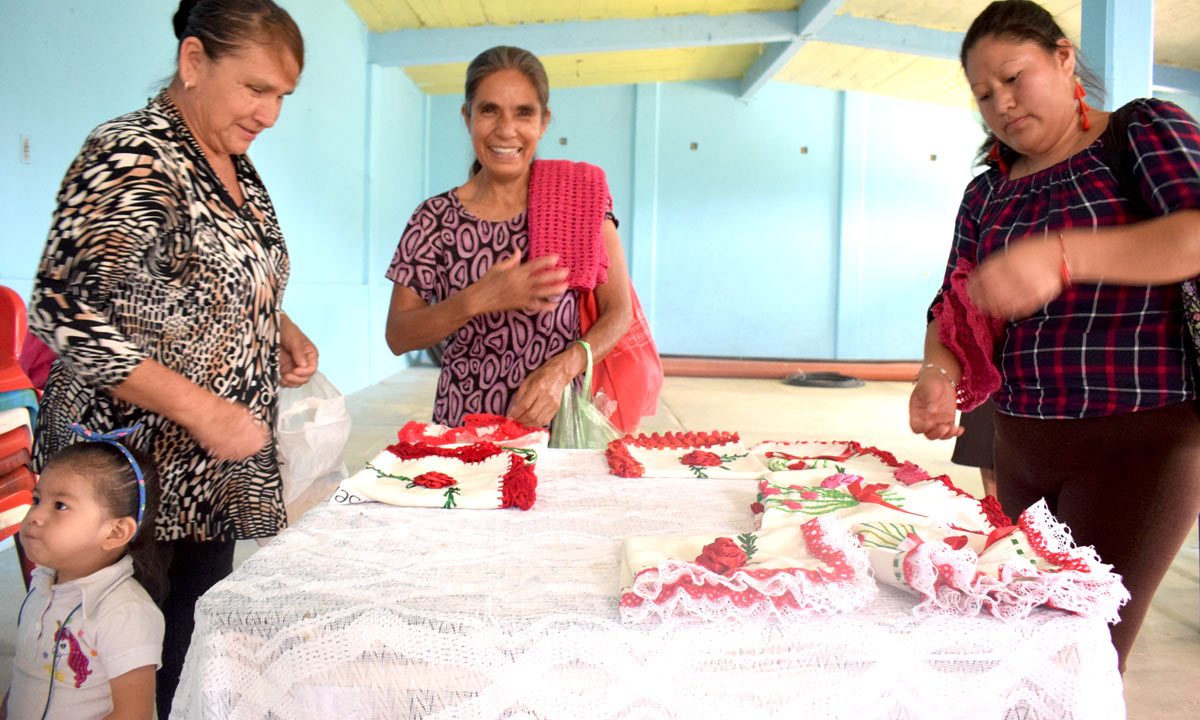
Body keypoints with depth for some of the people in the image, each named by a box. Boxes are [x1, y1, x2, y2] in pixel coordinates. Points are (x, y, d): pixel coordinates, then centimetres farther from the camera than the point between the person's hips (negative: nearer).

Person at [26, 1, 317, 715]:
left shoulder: (235, 162, 9)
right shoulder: (134, 160, -17)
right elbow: (66, 310, -24)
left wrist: (282, 329, 3)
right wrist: (204, 411, -25)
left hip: (217, 470, 8)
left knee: (199, 648, 17)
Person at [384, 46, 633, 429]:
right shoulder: (436, 218, -1)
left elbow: (618, 311, -2)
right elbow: (397, 336, 0)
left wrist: (562, 369, -19)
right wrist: (479, 300, -15)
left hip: (560, 416, 0)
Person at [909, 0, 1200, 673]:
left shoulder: (1144, 130, -3)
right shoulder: (986, 194, 12)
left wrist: (1061, 255, -36)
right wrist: (940, 372, -16)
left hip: (1139, 440, -5)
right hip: (1020, 443, 6)